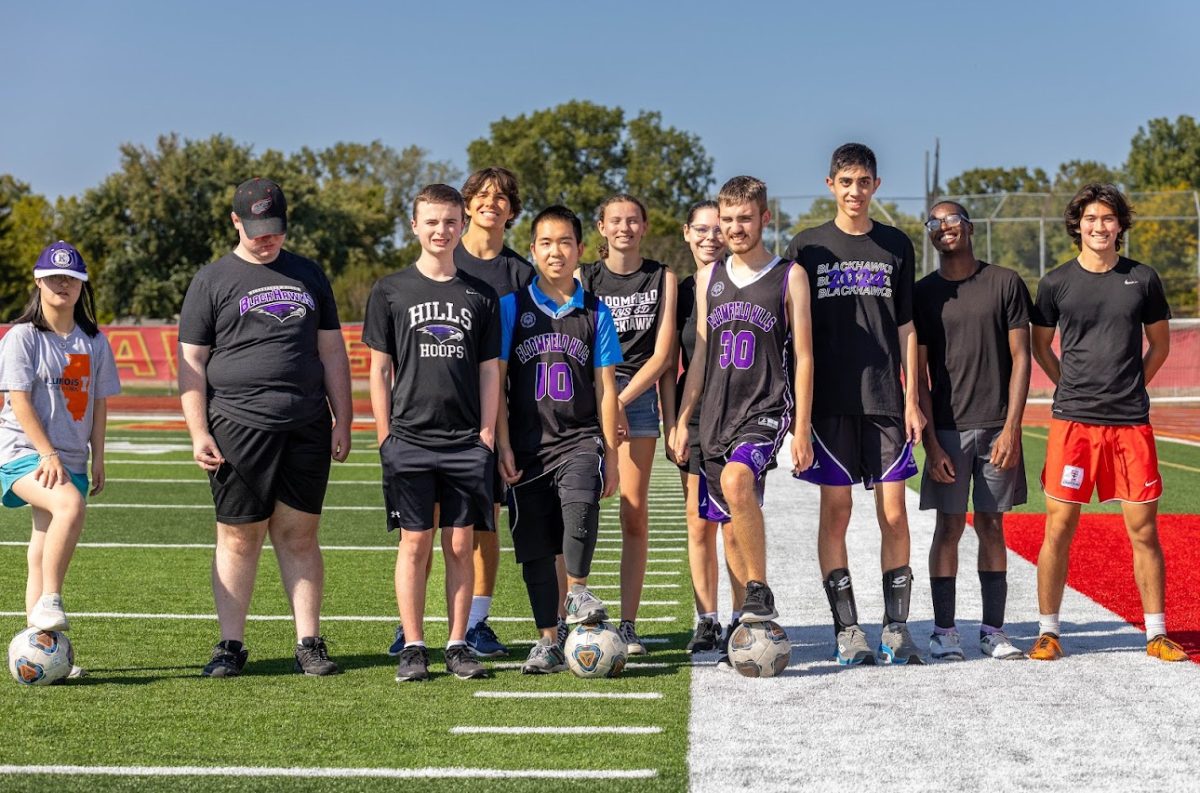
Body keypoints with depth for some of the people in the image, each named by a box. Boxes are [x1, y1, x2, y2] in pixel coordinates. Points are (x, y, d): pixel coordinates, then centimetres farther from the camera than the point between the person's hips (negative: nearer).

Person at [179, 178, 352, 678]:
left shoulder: (308, 275, 16)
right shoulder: (212, 281, 6)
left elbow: (332, 353, 17)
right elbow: (191, 364, 3)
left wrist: (341, 422, 10)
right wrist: (198, 433, -6)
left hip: (307, 429, 3)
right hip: (238, 426, -2)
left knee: (299, 535, 4)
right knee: (239, 537, 1)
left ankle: (309, 643, 8)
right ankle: (231, 645, 9)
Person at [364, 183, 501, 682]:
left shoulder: (480, 296, 9)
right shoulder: (391, 291, 4)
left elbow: (489, 372, 10)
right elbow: (379, 369, 4)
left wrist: (487, 435, 3)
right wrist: (385, 437, -1)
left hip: (467, 441, 2)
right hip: (410, 439, -1)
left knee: (461, 546, 4)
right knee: (414, 543, 1)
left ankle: (458, 645, 12)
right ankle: (413, 647, 9)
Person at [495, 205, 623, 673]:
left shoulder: (594, 312, 7)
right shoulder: (513, 306, 4)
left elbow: (605, 387, 9)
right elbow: (496, 380, 3)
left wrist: (611, 453, 4)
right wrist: (503, 446, -3)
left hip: (580, 437, 0)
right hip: (527, 444, 1)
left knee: (581, 502, -30)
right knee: (534, 546, 3)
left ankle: (578, 591, -8)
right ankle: (548, 641, 14)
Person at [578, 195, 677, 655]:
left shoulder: (662, 278, 9)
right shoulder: (584, 279, 8)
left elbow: (662, 354, 2)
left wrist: (620, 400, -7)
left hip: (638, 396, 0)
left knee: (634, 511, -3)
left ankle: (628, 624, 1)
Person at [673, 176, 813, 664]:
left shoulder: (789, 276, 0)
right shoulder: (709, 278, 12)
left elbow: (803, 357, -1)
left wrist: (802, 429, -7)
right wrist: (683, 418, 11)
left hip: (767, 410, -5)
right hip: (717, 415, 5)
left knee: (737, 481, -33)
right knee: (730, 528, 6)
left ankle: (759, 591, -20)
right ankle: (749, 622, 19)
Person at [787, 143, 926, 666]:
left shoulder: (896, 245, 10)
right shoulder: (807, 247, 5)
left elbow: (906, 328, 10)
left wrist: (911, 399, 3)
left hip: (885, 399, 1)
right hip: (829, 401, -1)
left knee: (893, 513, -1)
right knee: (835, 512, 0)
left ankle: (896, 627, 8)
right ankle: (847, 630, 7)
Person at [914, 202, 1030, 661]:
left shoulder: (1005, 284, 6)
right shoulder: (923, 294, 6)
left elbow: (1020, 358, 3)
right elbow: (918, 373, 4)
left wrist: (1011, 428, -7)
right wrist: (930, 442, -4)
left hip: (998, 429, 0)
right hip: (948, 429, 0)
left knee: (991, 527, 5)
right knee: (949, 527, -2)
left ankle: (993, 631, 11)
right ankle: (944, 631, 4)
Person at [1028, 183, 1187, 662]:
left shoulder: (1142, 280, 6)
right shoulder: (1056, 283, 3)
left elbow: (1160, 343, 17)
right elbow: (1040, 346, 15)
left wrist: (1131, 389, 12)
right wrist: (1073, 389, 10)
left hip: (1131, 423, 1)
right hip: (1073, 421, -1)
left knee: (1144, 530, 3)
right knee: (1059, 529, -1)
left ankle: (1156, 634, 12)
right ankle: (1048, 631, 10)